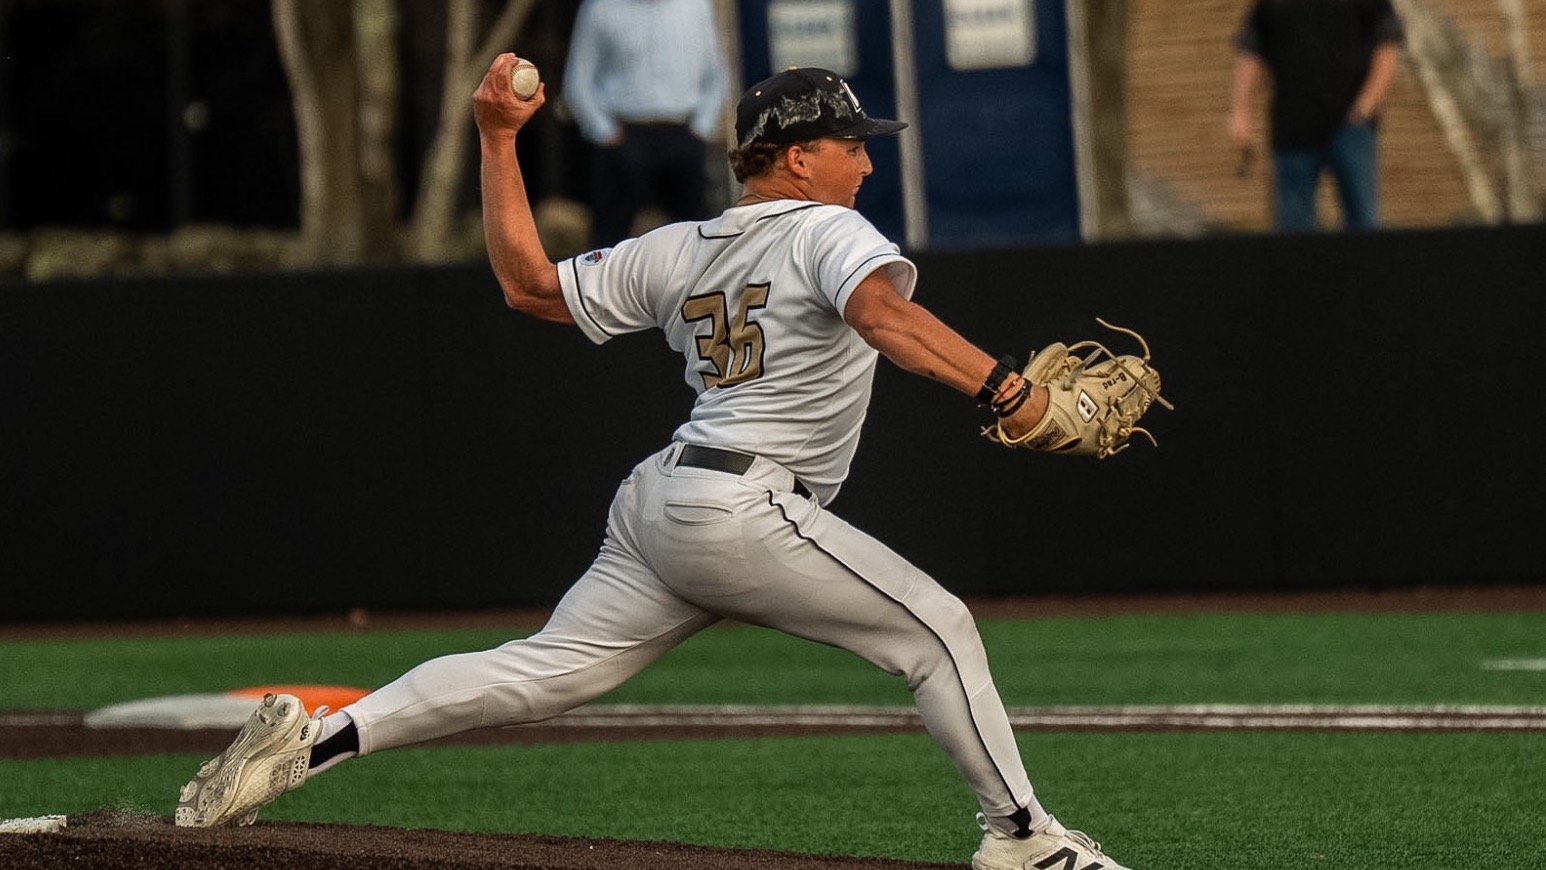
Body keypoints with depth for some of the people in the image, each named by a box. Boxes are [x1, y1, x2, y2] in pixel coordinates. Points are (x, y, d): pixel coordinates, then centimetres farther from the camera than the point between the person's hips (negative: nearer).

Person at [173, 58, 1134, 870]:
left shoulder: (679, 252, 15)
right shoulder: (827, 232, -6)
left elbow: (529, 281, 16)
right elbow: (883, 314, -27)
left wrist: (498, 141, 21)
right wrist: (1002, 387, -34)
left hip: (657, 504, 8)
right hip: (746, 512, -8)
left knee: (540, 671, 7)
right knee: (937, 627, 1)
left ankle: (316, 738, -3)